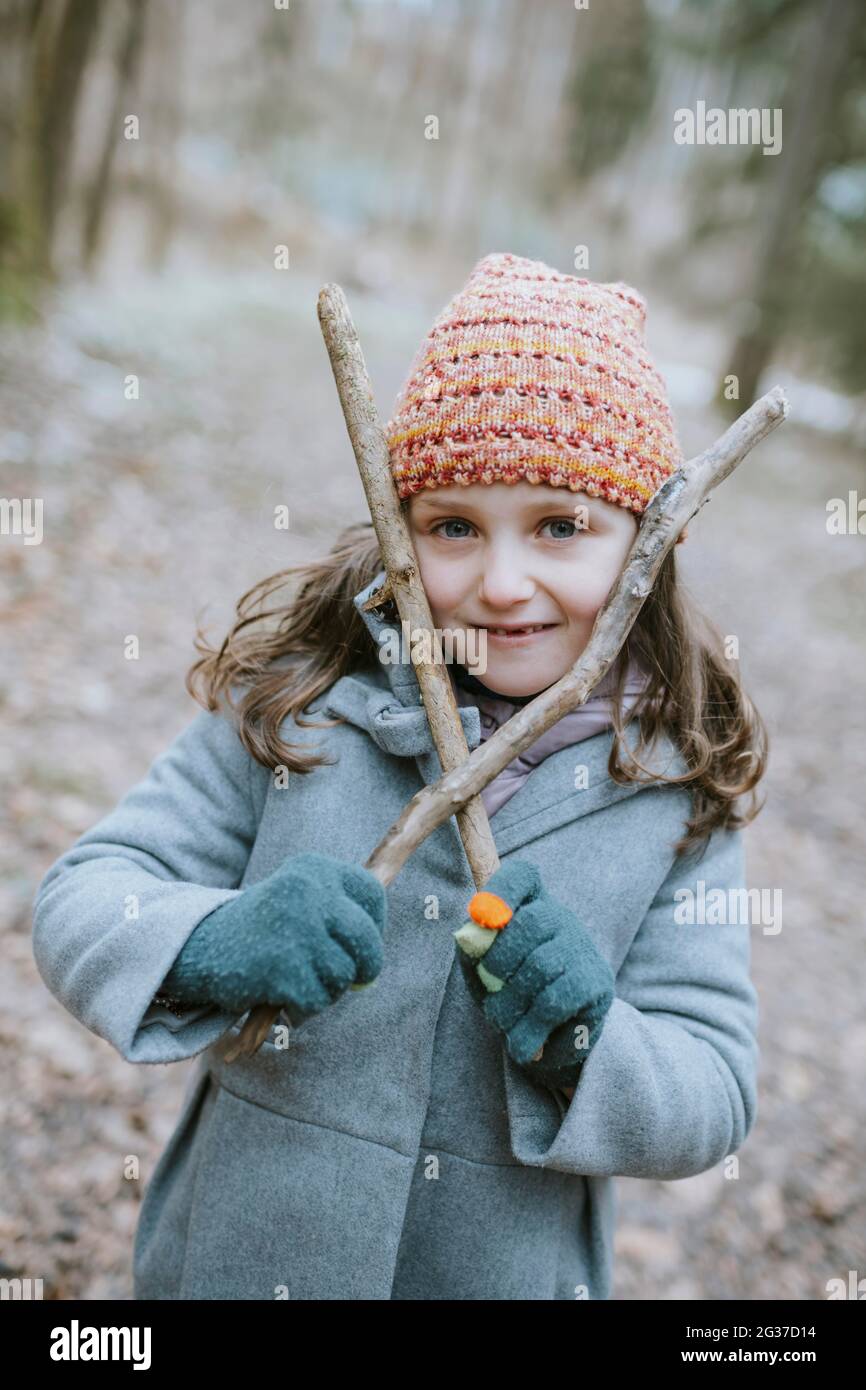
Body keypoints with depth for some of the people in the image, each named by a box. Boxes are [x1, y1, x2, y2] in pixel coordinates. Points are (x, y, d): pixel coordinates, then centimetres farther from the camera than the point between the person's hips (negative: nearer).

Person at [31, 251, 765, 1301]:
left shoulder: (678, 786, -11)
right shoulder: (295, 702, -14)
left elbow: (714, 1096, -8)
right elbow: (82, 899, -14)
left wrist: (581, 1048, -28)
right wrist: (215, 945, -34)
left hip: (512, 1269, 1)